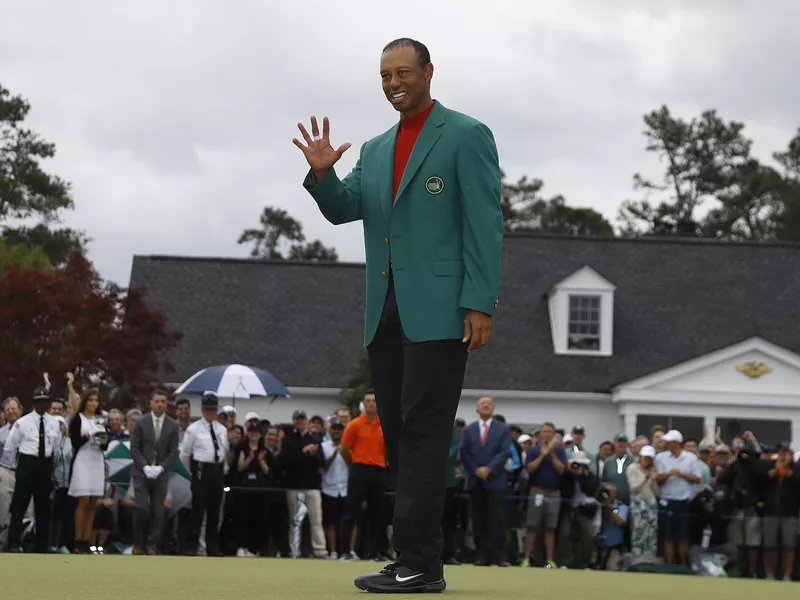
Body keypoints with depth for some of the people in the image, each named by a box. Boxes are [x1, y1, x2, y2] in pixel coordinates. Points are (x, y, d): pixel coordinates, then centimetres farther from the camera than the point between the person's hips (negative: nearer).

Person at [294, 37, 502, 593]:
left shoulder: (467, 136, -1)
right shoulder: (375, 150, 20)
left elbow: (485, 225, -7)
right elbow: (343, 209, 9)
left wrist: (480, 306, -15)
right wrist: (323, 173, -12)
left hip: (438, 311, -7)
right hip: (386, 312, 7)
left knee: (423, 432, -11)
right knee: (398, 435, 5)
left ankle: (418, 562, -12)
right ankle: (420, 560, 9)